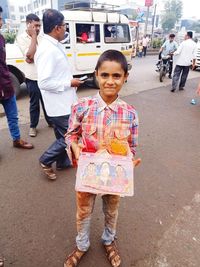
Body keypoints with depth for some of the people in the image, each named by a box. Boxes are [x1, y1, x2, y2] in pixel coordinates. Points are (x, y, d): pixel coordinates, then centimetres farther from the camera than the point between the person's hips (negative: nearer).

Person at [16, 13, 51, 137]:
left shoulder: (40, 37, 8)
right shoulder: (21, 38, -5)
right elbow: (30, 55, -17)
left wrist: (32, 58, -10)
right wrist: (33, 37, -13)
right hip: (32, 77, -4)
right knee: (34, 103, 4)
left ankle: (50, 121, 32)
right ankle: (33, 126, 20)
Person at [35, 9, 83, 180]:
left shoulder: (55, 46, 9)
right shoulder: (47, 50, -22)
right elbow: (44, 83, -27)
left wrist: (70, 82, 11)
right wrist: (69, 83, -18)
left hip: (64, 101, 10)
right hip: (59, 104, -10)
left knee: (64, 135, 20)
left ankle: (63, 162, 37)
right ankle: (46, 160, 20)